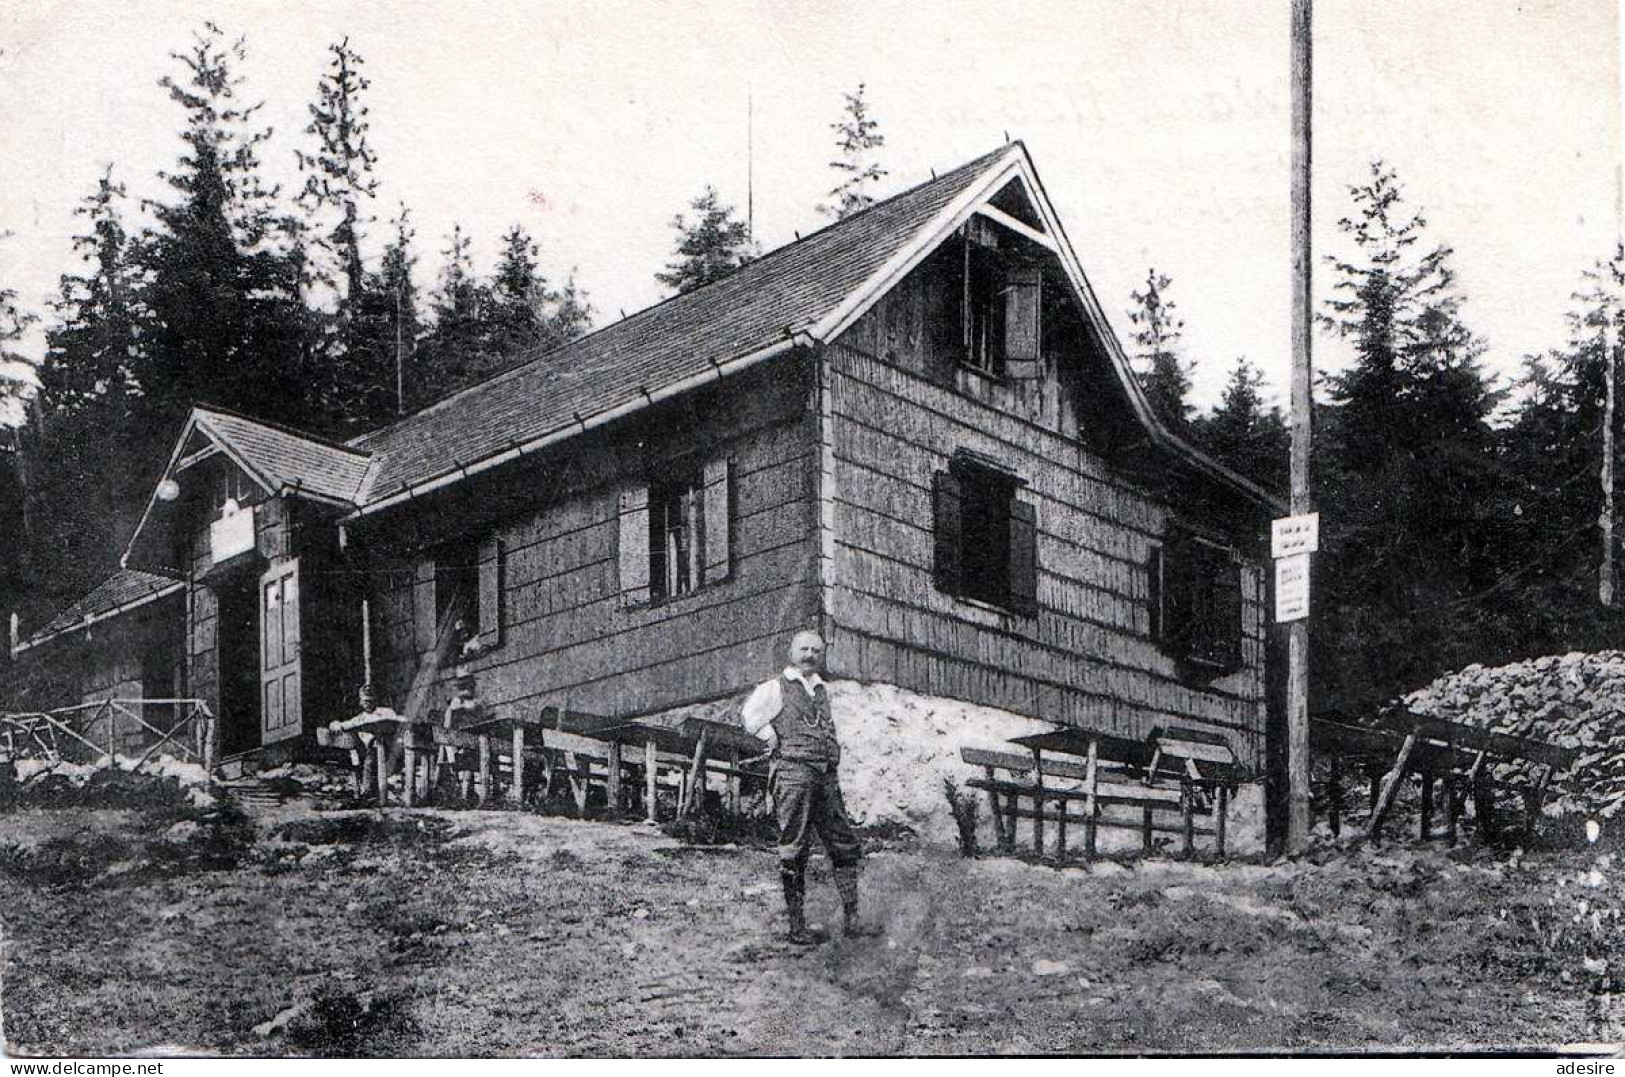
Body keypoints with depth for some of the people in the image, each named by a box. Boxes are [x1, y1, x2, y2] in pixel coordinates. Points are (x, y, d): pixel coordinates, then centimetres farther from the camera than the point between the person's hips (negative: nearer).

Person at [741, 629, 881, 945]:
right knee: (794, 850, -4)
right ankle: (797, 926, -1)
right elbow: (750, 715, -10)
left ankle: (851, 919, 9)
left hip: (826, 777, 7)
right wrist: (776, 743, -8)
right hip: (792, 774, -7)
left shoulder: (822, 690, 21)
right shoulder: (777, 688, 1)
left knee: (845, 846, 5)